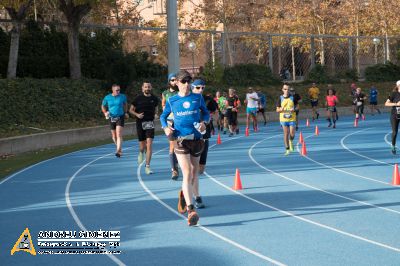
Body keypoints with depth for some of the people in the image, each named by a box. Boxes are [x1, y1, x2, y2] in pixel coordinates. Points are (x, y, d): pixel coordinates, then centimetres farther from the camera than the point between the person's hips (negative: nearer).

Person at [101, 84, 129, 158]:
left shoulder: (123, 96, -2)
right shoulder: (107, 98, -2)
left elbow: (125, 104, 18)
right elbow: (103, 106, 12)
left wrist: (125, 112, 17)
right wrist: (105, 113, -4)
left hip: (120, 117, -2)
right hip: (112, 118, 2)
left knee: (119, 135, -17)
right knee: (114, 136, 10)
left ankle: (118, 151, -22)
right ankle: (120, 149, 32)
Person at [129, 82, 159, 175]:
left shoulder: (154, 99, 4)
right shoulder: (138, 98, -1)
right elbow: (131, 110, 6)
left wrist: (156, 114, -1)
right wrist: (137, 114, -13)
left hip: (150, 123, 0)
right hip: (140, 123, 0)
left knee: (149, 144, -12)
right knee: (142, 145, 5)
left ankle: (147, 166, -8)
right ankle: (141, 153, 45)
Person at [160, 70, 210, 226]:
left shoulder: (197, 98, 6)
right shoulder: (172, 101, 3)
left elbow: (206, 112, 16)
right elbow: (163, 116, 15)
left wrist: (204, 122, -6)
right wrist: (165, 127, -5)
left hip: (197, 139, 3)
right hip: (181, 140, -3)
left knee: (194, 170, 16)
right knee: (187, 173, -15)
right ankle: (190, 210, -21)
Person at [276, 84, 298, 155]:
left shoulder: (292, 98, 2)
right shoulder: (280, 98, 2)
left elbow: (297, 106, 10)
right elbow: (277, 110, 5)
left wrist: (294, 109, -13)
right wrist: (281, 109, -18)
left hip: (292, 118, 0)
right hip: (283, 119, 0)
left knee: (292, 134, -6)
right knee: (286, 134, -2)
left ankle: (291, 142, 29)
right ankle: (287, 149, 6)